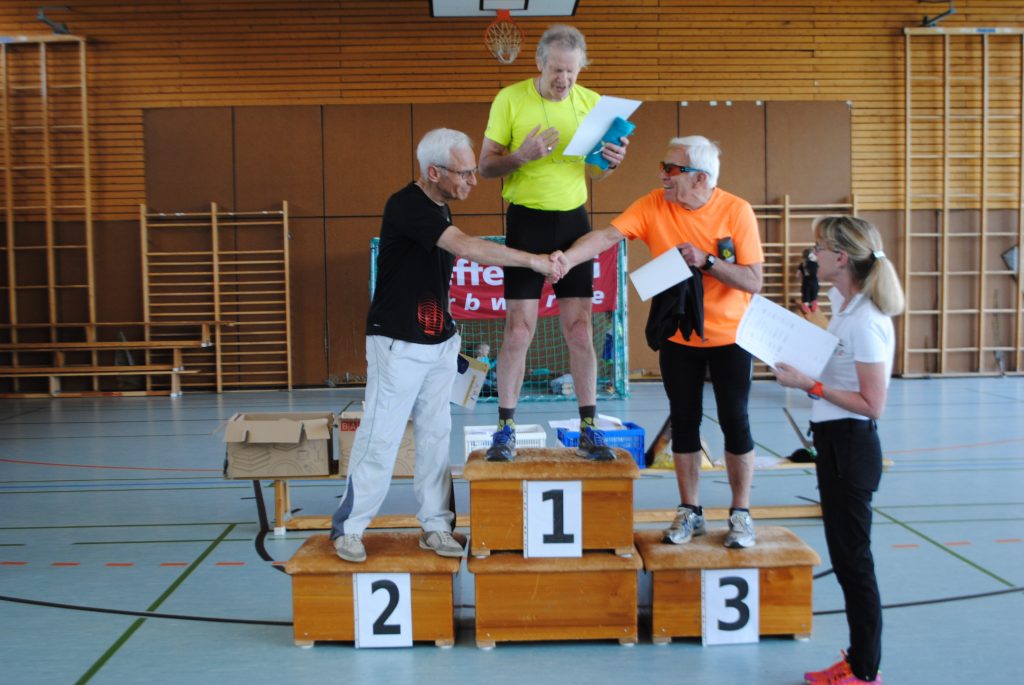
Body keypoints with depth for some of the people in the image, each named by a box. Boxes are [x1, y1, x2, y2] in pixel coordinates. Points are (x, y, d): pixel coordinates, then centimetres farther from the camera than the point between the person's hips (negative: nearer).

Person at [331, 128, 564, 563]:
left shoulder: (439, 208, 10)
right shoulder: (406, 206, -20)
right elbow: (469, 248, -30)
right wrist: (533, 260, -25)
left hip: (438, 343, 8)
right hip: (398, 346, -8)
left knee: (436, 436, 10)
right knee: (380, 438, -1)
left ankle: (435, 526, 19)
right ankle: (348, 528, 13)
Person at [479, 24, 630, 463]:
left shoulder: (590, 102, 4)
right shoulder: (510, 100, -5)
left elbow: (595, 172, 12)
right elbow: (486, 166, -3)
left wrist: (612, 161, -10)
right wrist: (522, 155, -22)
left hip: (573, 220, 3)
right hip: (526, 221, -2)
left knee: (580, 328, 2)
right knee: (519, 330, -3)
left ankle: (588, 430, 11)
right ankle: (505, 430, 8)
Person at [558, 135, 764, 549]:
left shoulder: (736, 212, -14)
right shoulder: (653, 207, -8)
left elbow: (753, 281, -15)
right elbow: (608, 235, -21)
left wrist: (706, 261, -27)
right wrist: (567, 258, -37)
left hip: (729, 336, -2)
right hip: (678, 337, 2)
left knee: (735, 421, 2)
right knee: (684, 422, 9)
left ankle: (741, 514, 18)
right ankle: (690, 512, 22)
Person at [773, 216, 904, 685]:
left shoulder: (866, 321, -20)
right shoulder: (844, 305, 7)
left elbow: (872, 404, -20)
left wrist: (809, 384, -21)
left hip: (850, 444, -10)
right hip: (833, 440, 10)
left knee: (853, 559, 2)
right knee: (845, 557, 16)